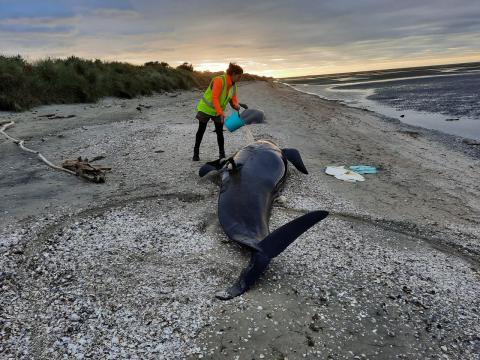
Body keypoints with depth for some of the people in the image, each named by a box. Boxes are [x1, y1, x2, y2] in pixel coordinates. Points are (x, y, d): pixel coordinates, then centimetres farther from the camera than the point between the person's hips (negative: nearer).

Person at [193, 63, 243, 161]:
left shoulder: (233, 85, -3)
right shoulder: (219, 80, -26)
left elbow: (233, 98, 0)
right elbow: (214, 98, -32)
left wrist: (236, 105, -24)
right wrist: (220, 112, -39)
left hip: (219, 111, 6)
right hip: (206, 108, -6)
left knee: (220, 132, 1)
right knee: (201, 130, 5)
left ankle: (222, 154, 8)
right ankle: (196, 153, 17)